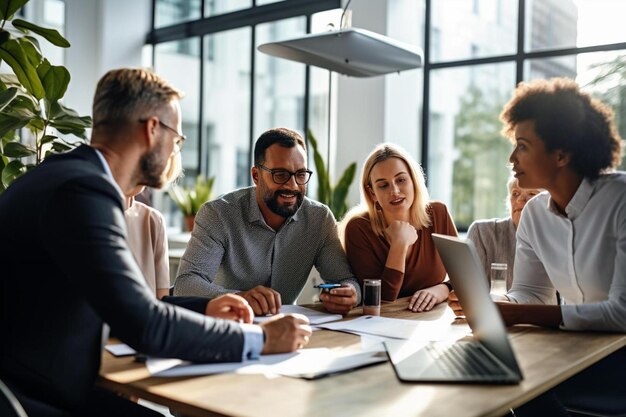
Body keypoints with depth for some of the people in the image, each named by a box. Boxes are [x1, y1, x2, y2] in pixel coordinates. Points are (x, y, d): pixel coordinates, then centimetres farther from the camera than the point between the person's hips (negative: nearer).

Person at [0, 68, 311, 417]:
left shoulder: (72, 176, 8)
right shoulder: (84, 188, -21)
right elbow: (144, 325, -26)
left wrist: (202, 308, 12)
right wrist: (260, 339, -16)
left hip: (52, 389, 8)